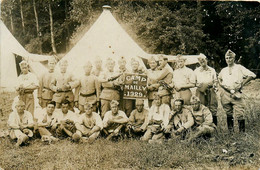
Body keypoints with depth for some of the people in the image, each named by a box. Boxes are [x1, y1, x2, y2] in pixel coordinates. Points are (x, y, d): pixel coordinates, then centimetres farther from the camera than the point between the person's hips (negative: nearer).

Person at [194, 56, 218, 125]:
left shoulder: (212, 70, 16)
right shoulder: (196, 71, 14)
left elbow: (215, 80, 18)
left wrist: (213, 86, -2)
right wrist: (198, 85, -5)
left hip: (210, 90, 1)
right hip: (200, 91, 0)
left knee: (212, 107, -5)